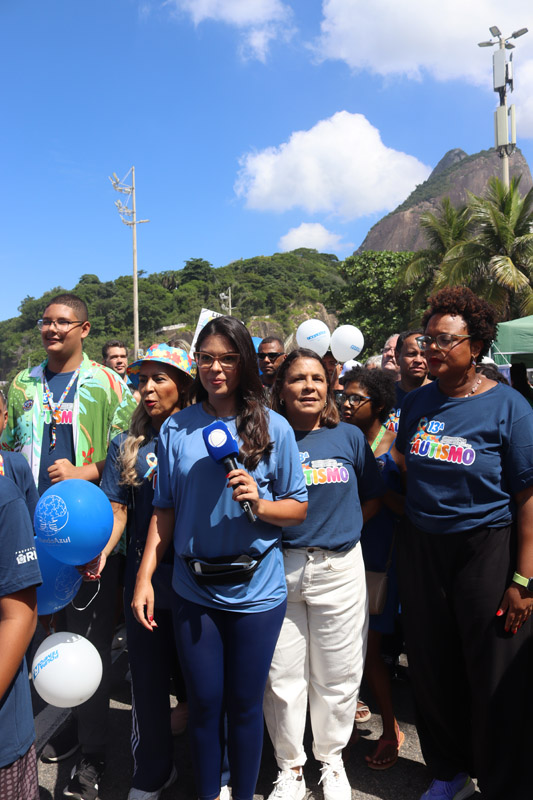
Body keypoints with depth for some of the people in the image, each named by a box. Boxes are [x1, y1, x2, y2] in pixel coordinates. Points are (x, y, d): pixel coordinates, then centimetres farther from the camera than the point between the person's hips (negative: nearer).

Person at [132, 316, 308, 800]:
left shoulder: (273, 428, -6)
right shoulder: (176, 429, 0)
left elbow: (298, 507, -2)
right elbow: (166, 509, 5)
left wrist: (259, 503, -21)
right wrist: (145, 577, 0)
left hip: (256, 590, -1)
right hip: (194, 590, 2)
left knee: (245, 704, 13)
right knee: (203, 703, 14)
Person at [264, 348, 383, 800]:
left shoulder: (349, 437, 2)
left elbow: (372, 498, 10)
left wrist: (341, 529, 1)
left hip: (338, 570, 1)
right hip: (278, 568, 0)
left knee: (336, 676, 13)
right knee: (282, 677, 10)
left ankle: (332, 761, 37)